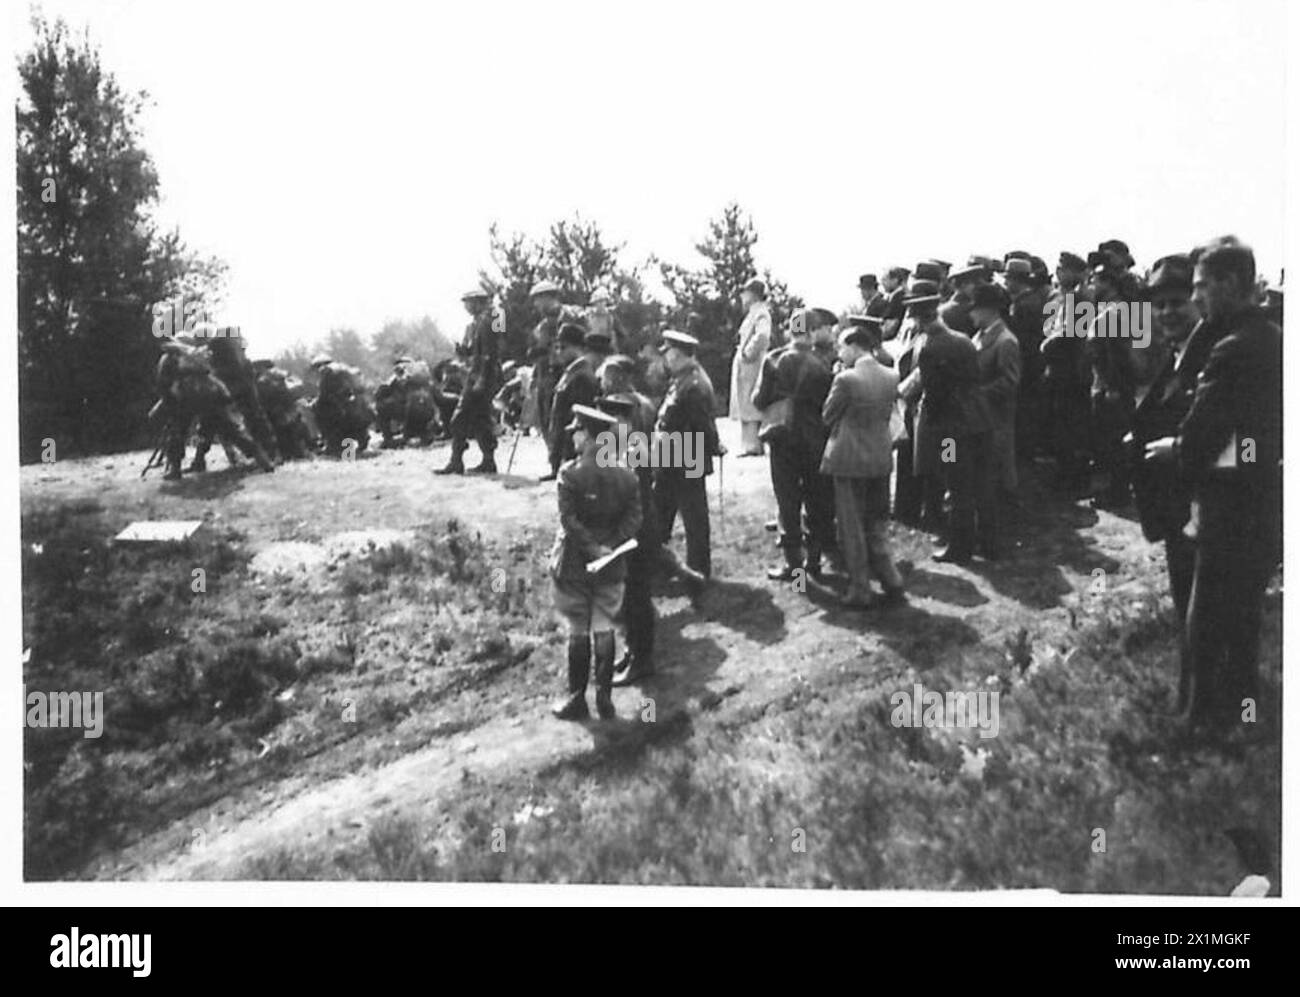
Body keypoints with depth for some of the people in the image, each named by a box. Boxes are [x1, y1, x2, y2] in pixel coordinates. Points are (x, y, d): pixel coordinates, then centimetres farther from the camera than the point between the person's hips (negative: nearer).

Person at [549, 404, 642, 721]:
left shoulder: (570, 473, -13)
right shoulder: (625, 473, 0)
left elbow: (570, 520, -19)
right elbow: (634, 517, -3)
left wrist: (592, 548, -13)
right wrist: (611, 546, -8)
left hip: (575, 565, -4)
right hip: (611, 566, 4)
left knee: (578, 632, 5)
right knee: (604, 629, 11)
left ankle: (577, 700, 11)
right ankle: (605, 698, 13)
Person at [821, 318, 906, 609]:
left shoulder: (846, 380, -17)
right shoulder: (891, 377, 1)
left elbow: (827, 416, -6)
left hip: (849, 461, -6)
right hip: (881, 458, 6)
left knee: (852, 530, 5)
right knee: (876, 528, 18)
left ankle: (860, 593, 11)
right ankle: (892, 585, 15)